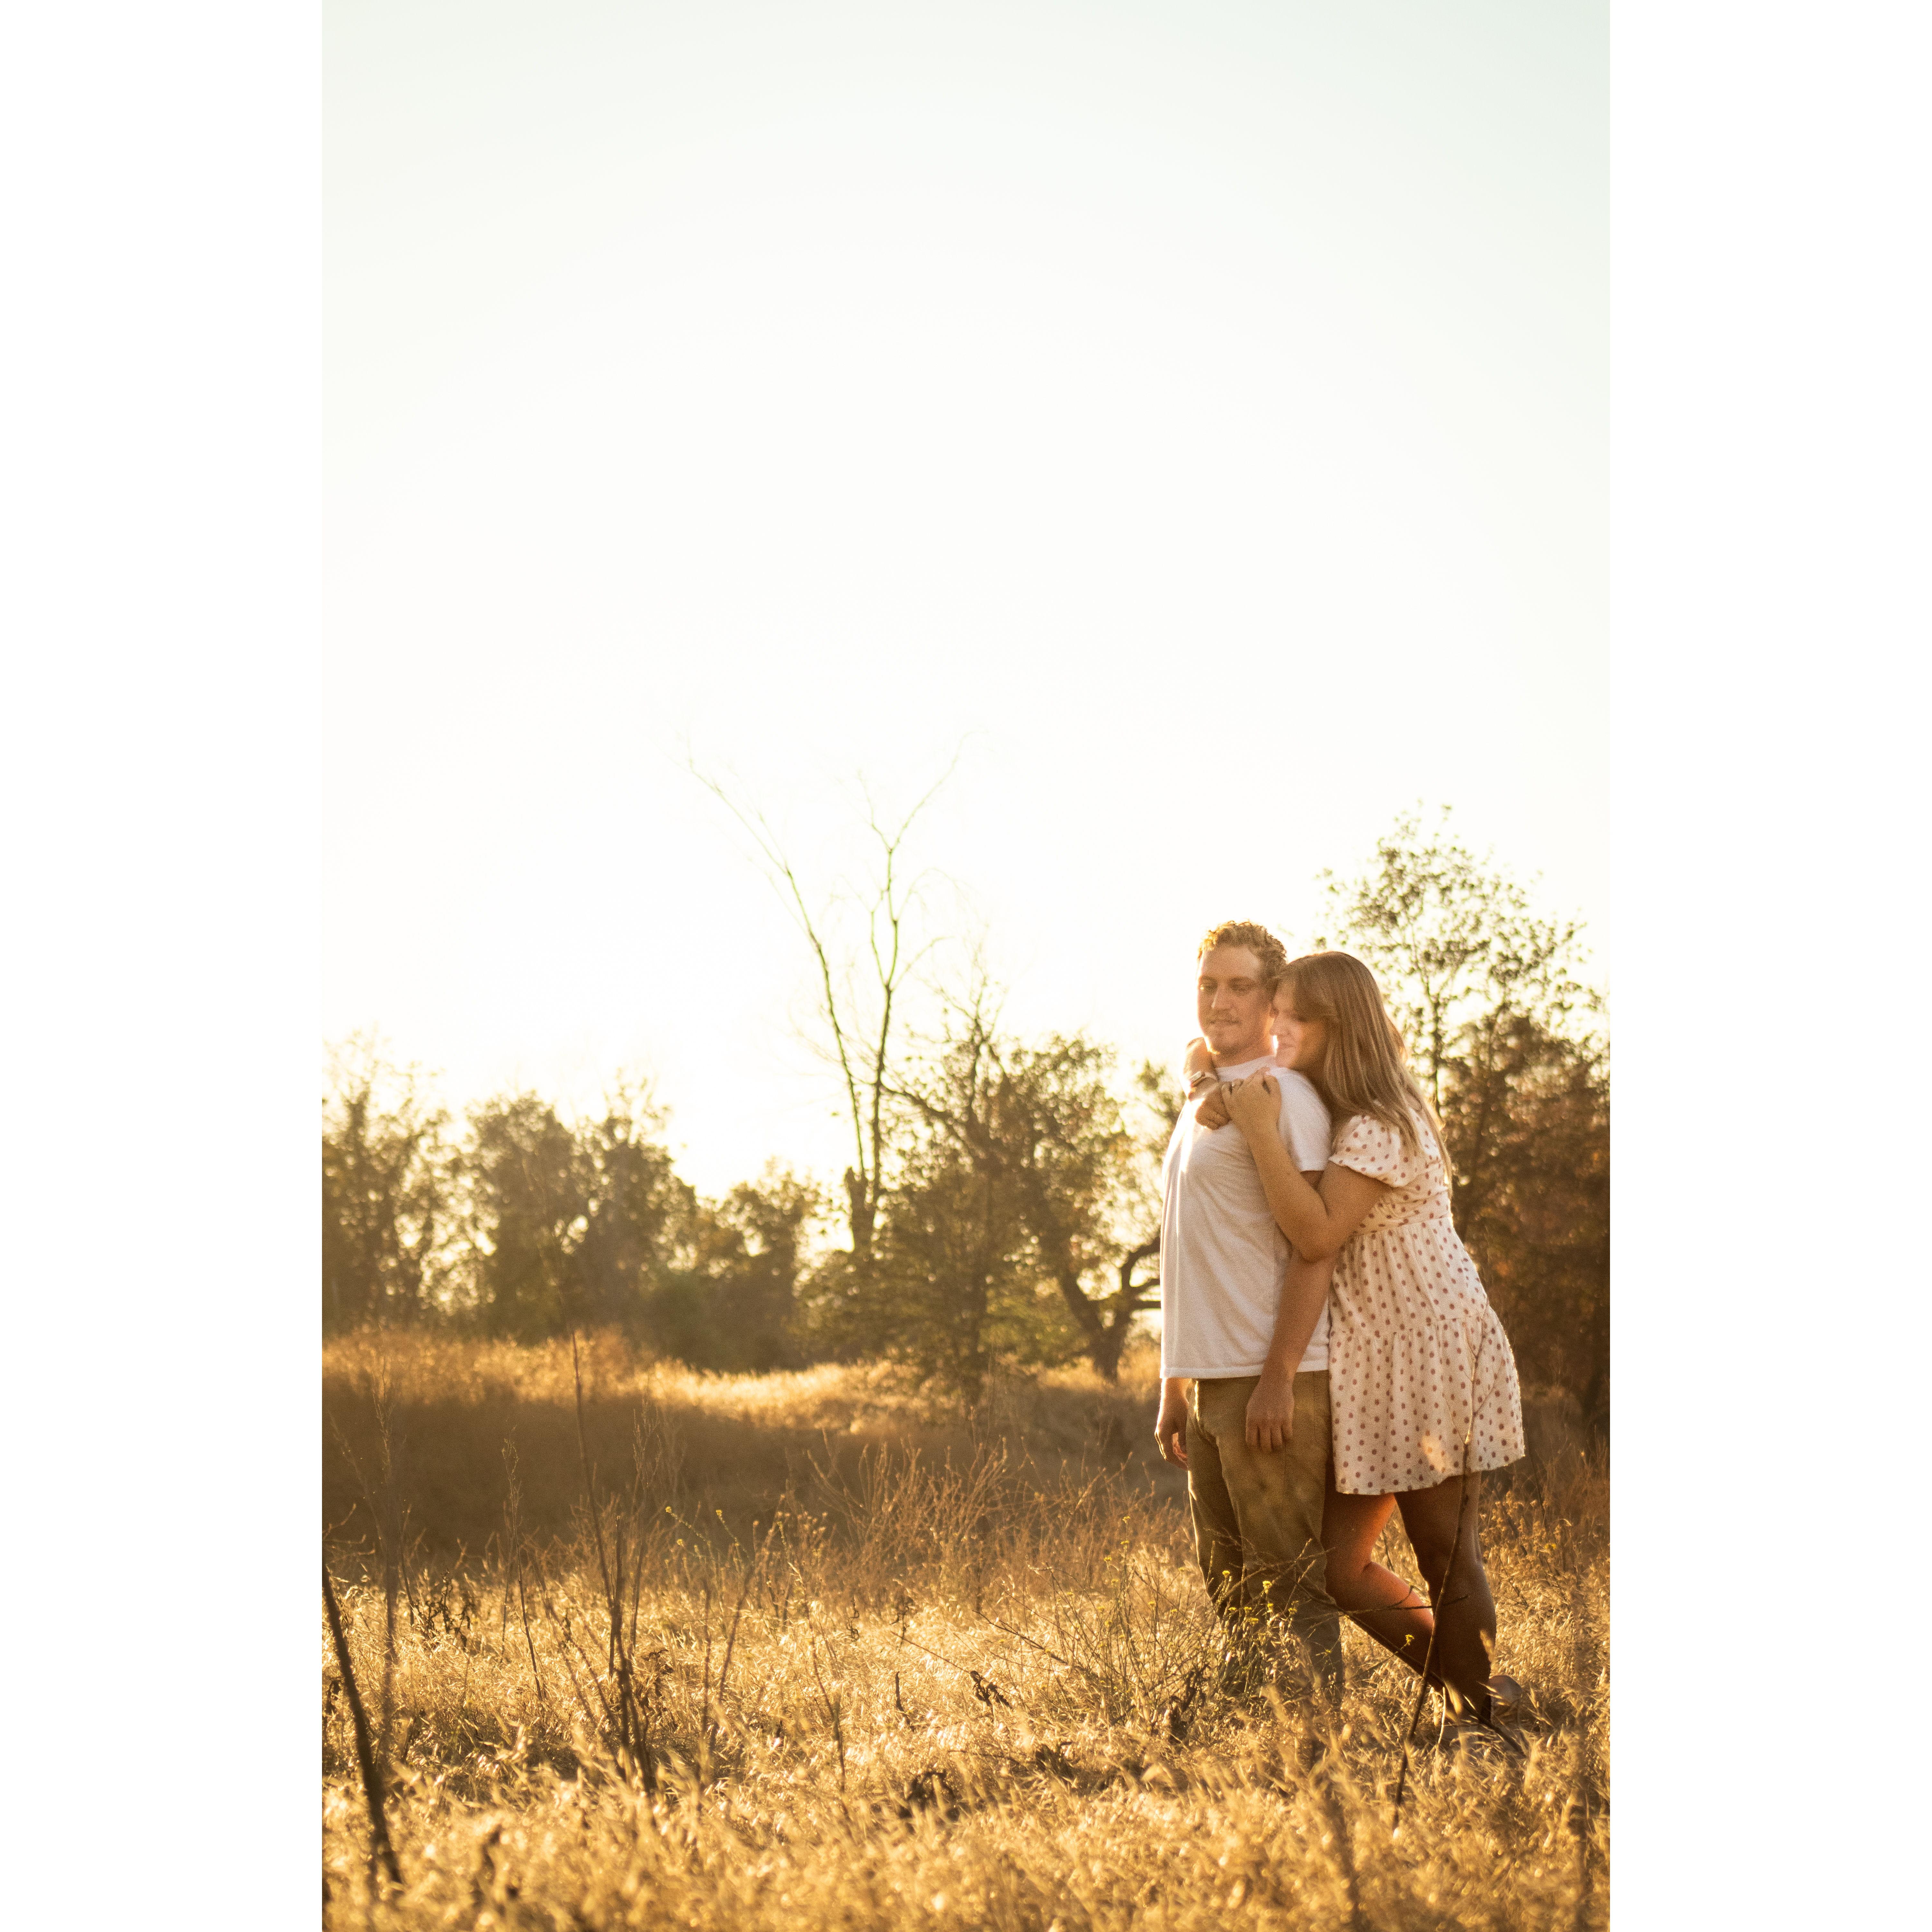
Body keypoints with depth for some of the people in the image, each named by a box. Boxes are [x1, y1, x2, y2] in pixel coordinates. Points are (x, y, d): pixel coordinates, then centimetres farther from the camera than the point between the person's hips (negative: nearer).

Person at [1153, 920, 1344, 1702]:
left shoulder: (1283, 1096, -8)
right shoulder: (1202, 1103, 19)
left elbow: (1313, 1246, -15)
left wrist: (1277, 1378, -20)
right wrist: (1172, 1389, 21)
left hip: (1274, 1381, -9)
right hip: (1210, 1379, 9)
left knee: (1290, 1581, -6)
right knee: (1230, 1583, 13)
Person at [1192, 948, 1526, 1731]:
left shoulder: (1379, 1124, -16)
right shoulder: (1319, 1112, 13)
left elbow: (1318, 1233, -25)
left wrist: (1261, 1130, -24)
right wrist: (1230, 1113, -4)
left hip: (1434, 1360, -9)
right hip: (1367, 1370, 9)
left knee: (1447, 1558, -1)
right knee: (1339, 1562, 7)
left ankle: (1477, 1719, 11)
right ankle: (1472, 1692, 22)